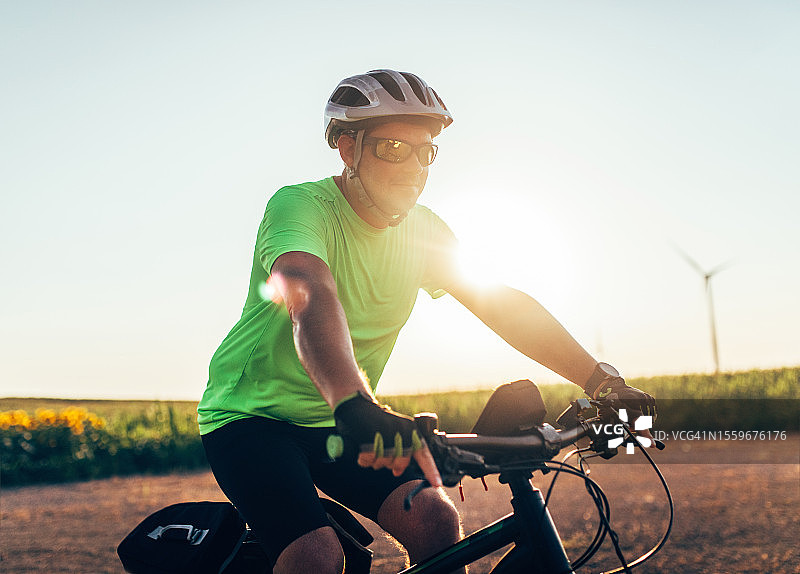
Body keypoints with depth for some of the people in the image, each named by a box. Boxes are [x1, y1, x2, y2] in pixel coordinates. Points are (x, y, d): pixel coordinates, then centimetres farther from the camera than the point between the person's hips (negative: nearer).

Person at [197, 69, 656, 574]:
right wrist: (353, 404, -59)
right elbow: (312, 298, -40)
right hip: (252, 416, -5)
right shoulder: (299, 206, -21)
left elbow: (504, 304, -6)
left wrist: (600, 378, -17)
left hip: (338, 422, 5)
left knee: (435, 520, -17)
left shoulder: (423, 230, -1)